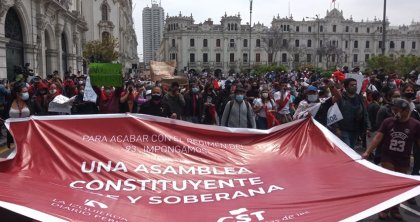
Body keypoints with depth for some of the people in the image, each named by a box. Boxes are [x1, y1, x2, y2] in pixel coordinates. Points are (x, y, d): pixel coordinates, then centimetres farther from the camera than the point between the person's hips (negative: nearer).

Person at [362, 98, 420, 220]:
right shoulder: (388, 122, -3)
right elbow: (378, 137, -6)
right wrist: (367, 152, -14)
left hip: (403, 162, 1)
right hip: (387, 159, -1)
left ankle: (395, 209, 27)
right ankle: (384, 208, 12)